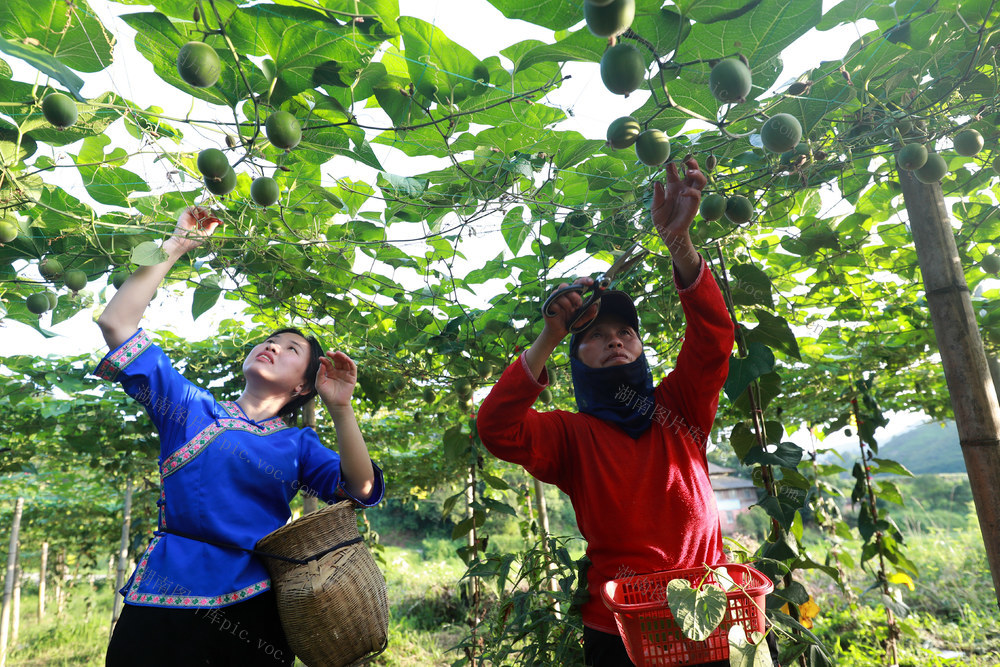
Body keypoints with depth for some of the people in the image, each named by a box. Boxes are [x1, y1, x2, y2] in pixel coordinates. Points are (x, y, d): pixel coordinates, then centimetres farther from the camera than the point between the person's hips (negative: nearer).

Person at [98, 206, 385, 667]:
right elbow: (116, 324, -1)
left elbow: (361, 490, -8)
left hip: (255, 609, 1)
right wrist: (175, 246, -2)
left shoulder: (299, 443, 7)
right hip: (166, 600, 0)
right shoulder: (189, 406, 5)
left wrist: (340, 408, -19)